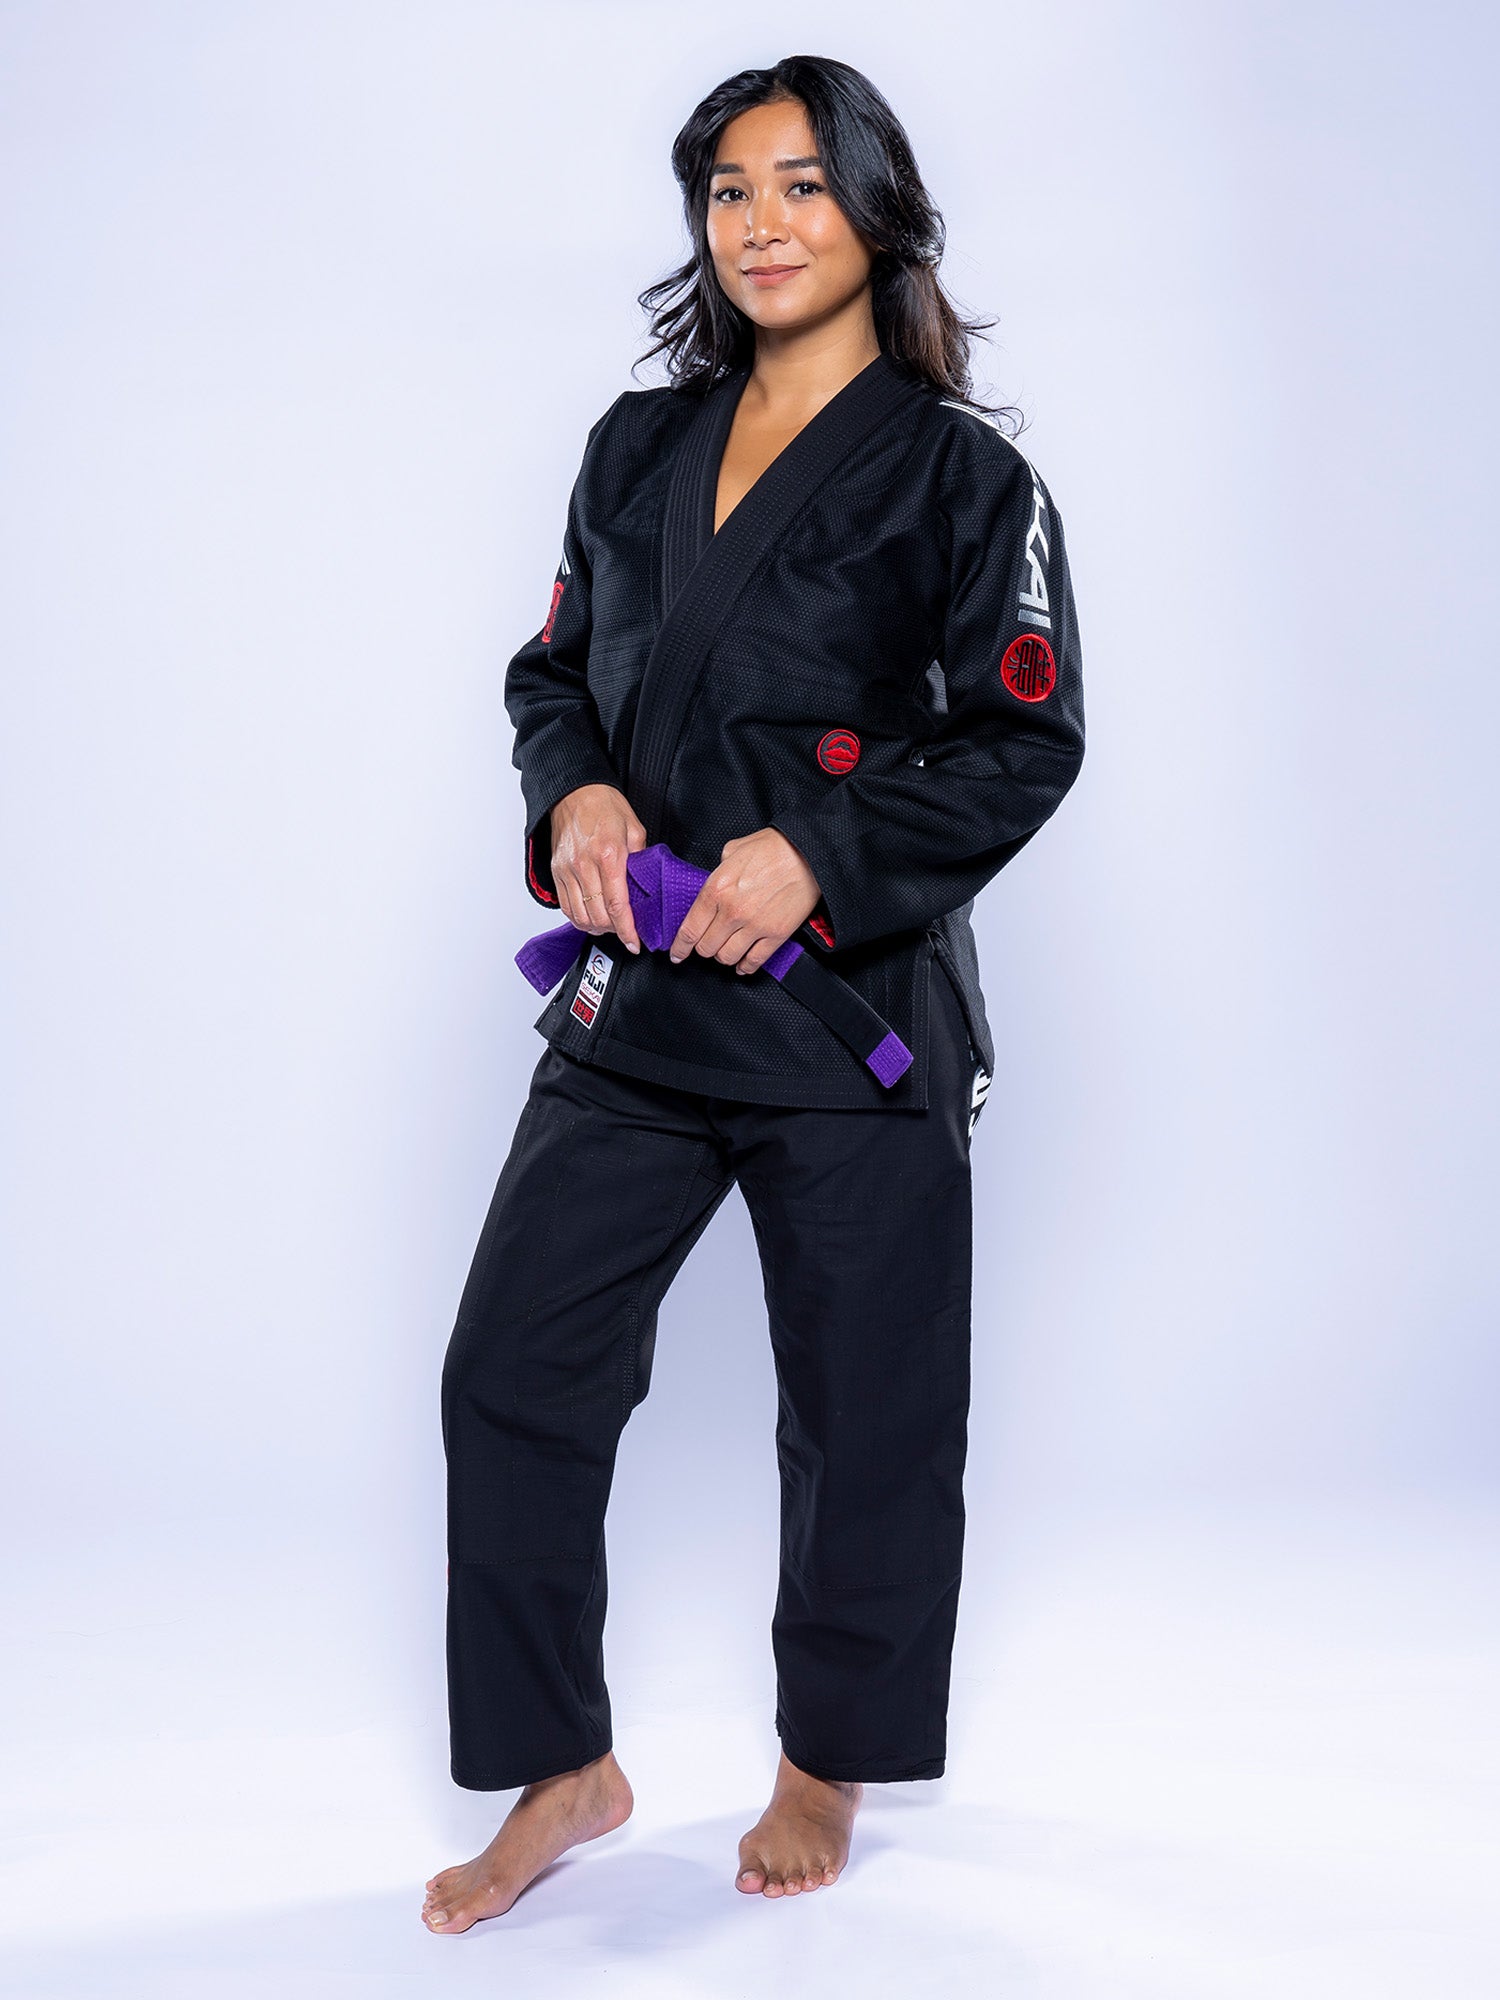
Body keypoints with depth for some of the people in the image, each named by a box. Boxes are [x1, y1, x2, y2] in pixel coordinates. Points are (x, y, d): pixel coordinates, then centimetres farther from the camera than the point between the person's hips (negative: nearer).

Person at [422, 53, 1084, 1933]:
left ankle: (829, 1766, 30)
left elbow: (1025, 740, -7)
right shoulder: (639, 446, 11)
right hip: (636, 996, 5)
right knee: (513, 1369, 3)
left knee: (863, 1409, 6)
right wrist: (574, 793, -5)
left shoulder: (959, 473, -4)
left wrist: (816, 855, -17)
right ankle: (565, 1771, 21)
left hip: (855, 1006, -4)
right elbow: (555, 668, 17)